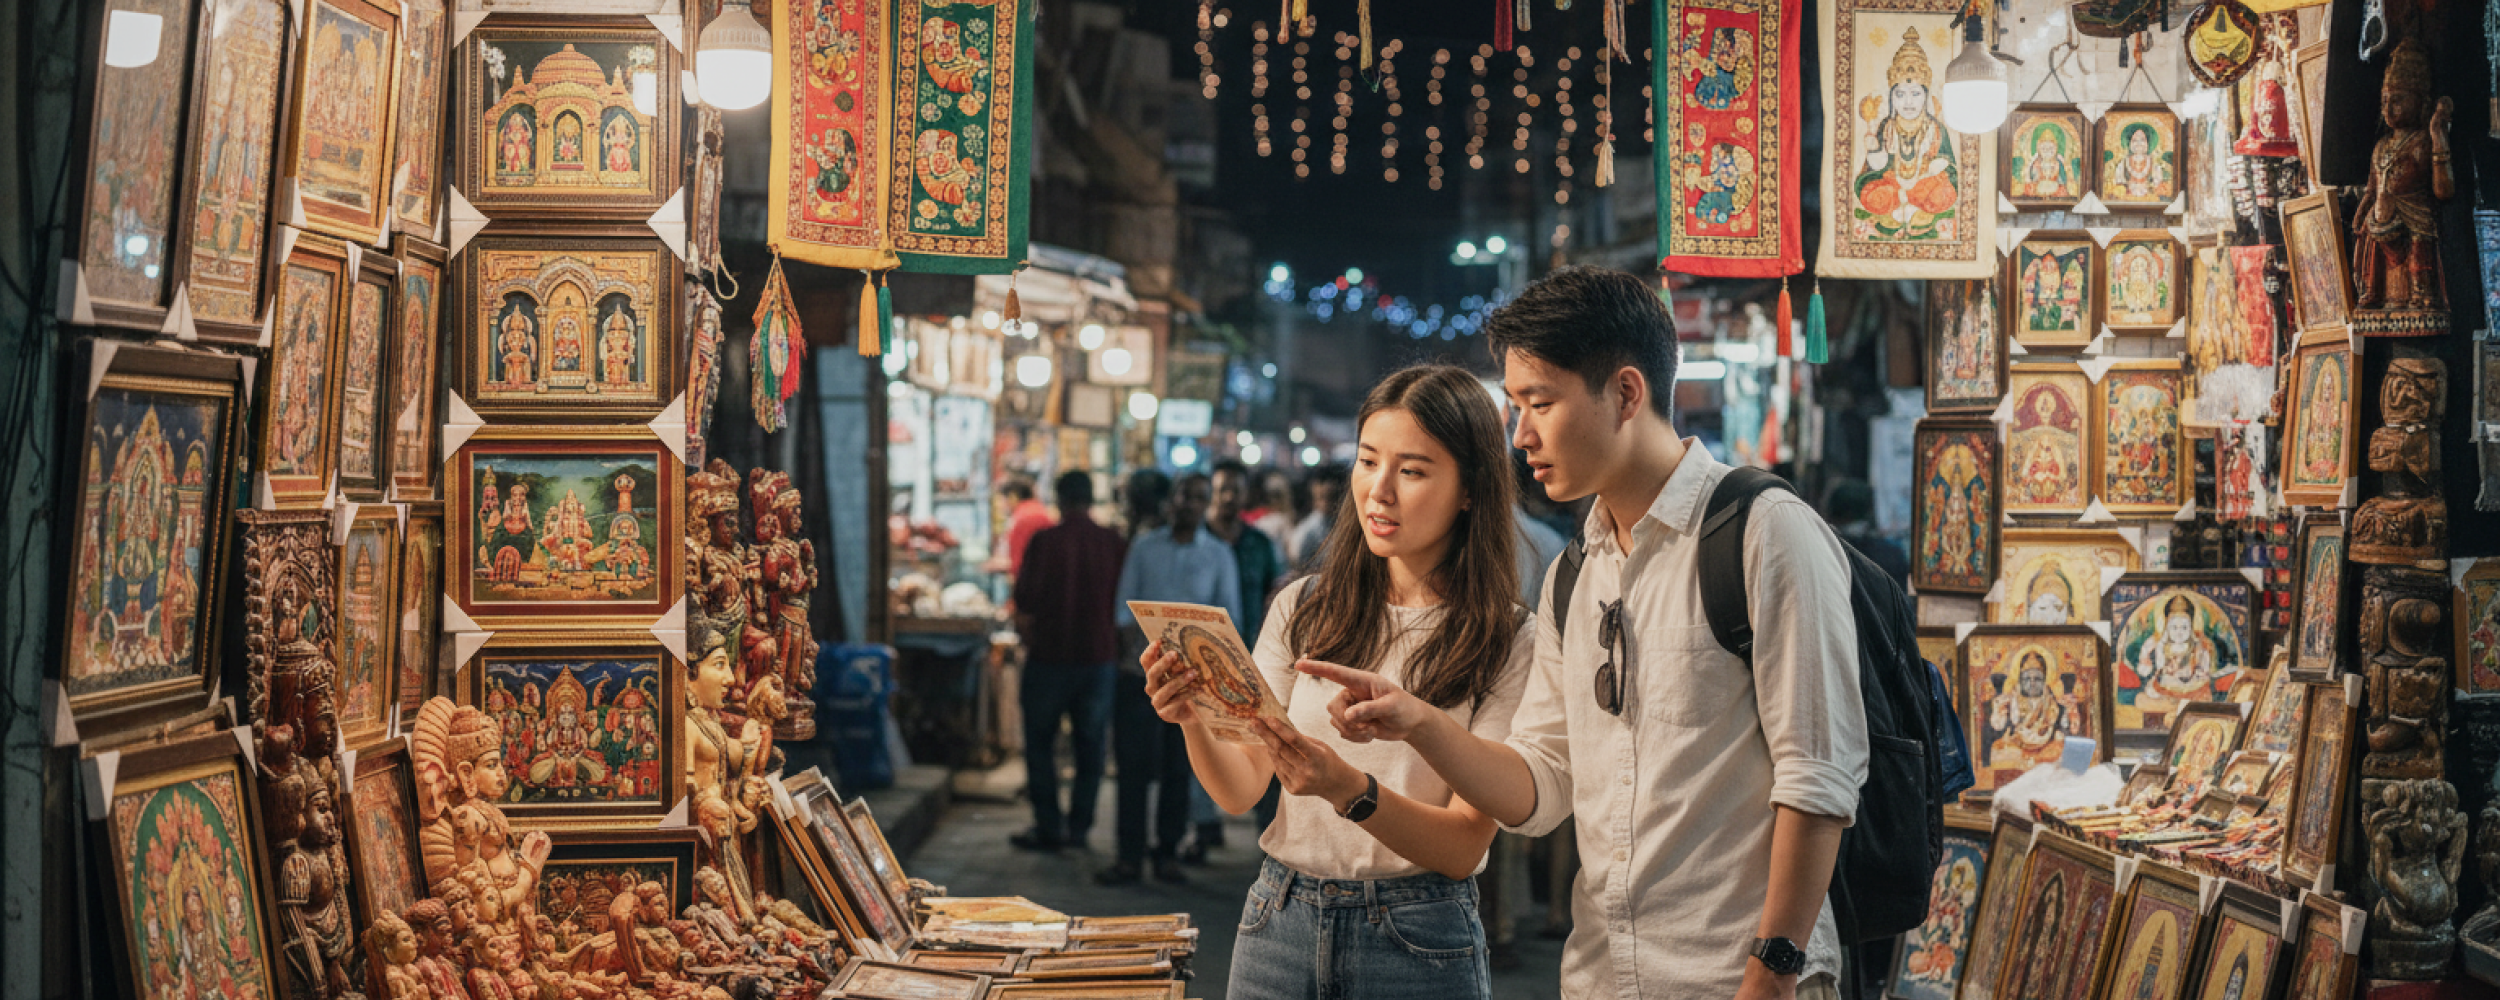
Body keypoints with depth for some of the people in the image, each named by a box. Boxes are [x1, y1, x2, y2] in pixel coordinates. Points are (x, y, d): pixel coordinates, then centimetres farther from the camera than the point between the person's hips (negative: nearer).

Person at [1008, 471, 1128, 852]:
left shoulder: (1044, 541, -9)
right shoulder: (1116, 545, 0)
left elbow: (1025, 602, -8)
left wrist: (1028, 638, 9)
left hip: (1049, 655, -3)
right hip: (1100, 657, 3)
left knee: (1040, 745, 8)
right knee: (1090, 746, 10)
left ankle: (1048, 828, 7)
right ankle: (1078, 827, 11)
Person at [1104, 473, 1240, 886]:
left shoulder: (1219, 555, 7)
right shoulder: (1144, 547, 7)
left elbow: (1229, 615, 6)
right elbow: (1125, 604, 5)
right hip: (1141, 670, 0)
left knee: (1178, 768, 4)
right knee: (1134, 765, -3)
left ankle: (1168, 853, 14)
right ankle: (1130, 858, 1)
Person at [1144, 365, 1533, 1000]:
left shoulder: (1508, 643, -8)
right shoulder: (1303, 609, 3)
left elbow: (1465, 846, -13)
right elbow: (1240, 788, -1)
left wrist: (1350, 790, -28)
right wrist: (1196, 723, -21)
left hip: (1418, 946, -3)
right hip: (1278, 922, 3)